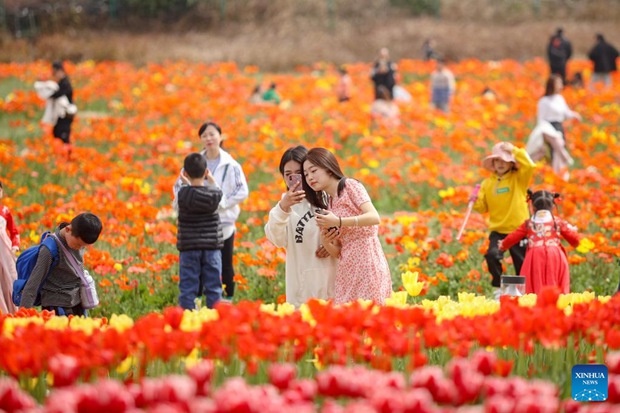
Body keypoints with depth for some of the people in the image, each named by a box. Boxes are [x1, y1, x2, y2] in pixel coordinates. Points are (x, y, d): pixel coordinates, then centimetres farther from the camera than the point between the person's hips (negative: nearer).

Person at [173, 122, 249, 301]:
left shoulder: (230, 165, -5)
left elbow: (242, 192, -8)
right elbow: (178, 186, 10)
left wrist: (220, 203, -15)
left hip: (223, 222, -2)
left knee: (225, 264, 7)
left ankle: (228, 298, 16)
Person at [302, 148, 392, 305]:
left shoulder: (350, 186, -1)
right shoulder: (328, 204, 17)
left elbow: (375, 218, -16)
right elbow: (337, 251, 13)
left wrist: (338, 222, -22)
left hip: (367, 263, -7)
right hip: (346, 269, 7)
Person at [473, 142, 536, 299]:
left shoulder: (518, 178, 0)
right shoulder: (488, 183, 7)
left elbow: (530, 166, -20)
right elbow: (483, 207, 11)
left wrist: (515, 150, -16)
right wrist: (475, 201, -10)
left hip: (518, 229, -1)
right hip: (497, 231, 1)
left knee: (522, 264, 4)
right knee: (492, 255, -25)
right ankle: (498, 287, -8)